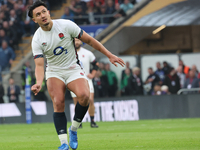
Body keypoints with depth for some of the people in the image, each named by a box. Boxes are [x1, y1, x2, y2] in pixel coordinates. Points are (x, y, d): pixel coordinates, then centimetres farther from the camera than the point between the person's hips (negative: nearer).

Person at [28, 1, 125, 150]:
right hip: (54, 72, 1)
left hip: (74, 70, -1)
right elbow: (39, 65, -12)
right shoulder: (37, 40, -7)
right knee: (58, 103, -23)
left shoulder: (66, 25, -10)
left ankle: (73, 129, -7)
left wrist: (110, 55, -2)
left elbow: (89, 40, -2)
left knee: (84, 95, -28)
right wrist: (39, 83, -33)